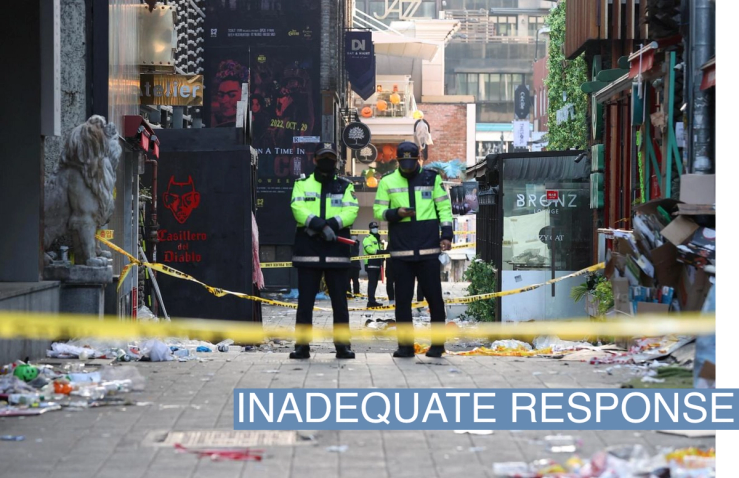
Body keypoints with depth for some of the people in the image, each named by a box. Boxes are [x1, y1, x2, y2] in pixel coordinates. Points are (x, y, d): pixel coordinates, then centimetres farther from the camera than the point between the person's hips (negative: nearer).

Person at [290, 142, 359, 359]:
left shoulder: (345, 186, 14)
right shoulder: (302, 185, 12)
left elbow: (351, 211, -2)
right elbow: (298, 209, -6)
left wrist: (331, 224, -19)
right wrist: (321, 225, -21)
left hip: (337, 251, 0)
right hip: (308, 250, 0)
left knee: (339, 301, 2)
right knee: (305, 301, 0)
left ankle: (343, 344, 7)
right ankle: (302, 345, 5)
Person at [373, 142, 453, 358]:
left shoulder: (432, 178, 7)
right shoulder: (387, 182, 8)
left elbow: (444, 207, 8)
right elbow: (378, 211, 7)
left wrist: (446, 234, -3)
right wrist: (396, 213, -13)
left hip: (428, 249, -1)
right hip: (400, 251, 1)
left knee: (434, 296, 0)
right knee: (402, 298, 3)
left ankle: (438, 342, 9)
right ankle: (405, 344, 8)